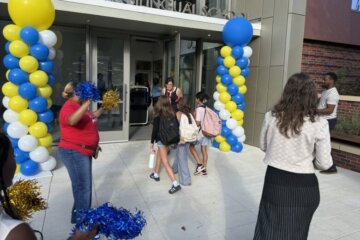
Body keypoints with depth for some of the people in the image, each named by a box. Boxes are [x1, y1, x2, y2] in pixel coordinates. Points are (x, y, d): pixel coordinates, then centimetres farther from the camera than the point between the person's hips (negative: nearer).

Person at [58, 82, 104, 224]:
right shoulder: (69, 107, -20)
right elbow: (72, 120, -44)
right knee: (82, 187, -3)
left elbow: (91, 117, 29)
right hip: (73, 152, -10)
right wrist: (87, 102, -46)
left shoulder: (79, 106, 10)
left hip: (83, 152, 10)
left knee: (86, 184, 20)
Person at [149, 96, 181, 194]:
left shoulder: (158, 115, -14)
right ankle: (156, 174, 43)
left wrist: (151, 144, -9)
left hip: (161, 140, -6)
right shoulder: (172, 114, -1)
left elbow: (155, 130, -15)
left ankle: (175, 184, -10)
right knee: (159, 156, 27)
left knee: (165, 162, -4)